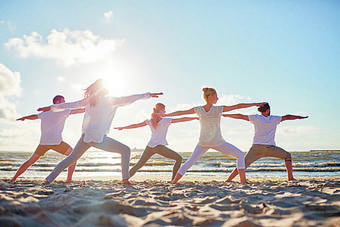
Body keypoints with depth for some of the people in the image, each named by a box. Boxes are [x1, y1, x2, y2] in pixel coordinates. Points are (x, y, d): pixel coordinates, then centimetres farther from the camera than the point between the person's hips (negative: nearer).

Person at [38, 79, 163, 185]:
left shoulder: (89, 100, 11)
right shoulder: (110, 100, -3)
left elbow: (71, 105, 16)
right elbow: (128, 99, -3)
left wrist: (52, 107, 27)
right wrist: (148, 95, 2)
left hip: (85, 136, 6)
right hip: (99, 138, -6)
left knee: (71, 158, 22)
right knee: (125, 150, 3)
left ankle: (49, 179, 22)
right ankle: (125, 179, -2)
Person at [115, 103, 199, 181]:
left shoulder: (150, 121, 13)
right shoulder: (166, 120, 2)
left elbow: (135, 125, 17)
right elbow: (182, 119, 4)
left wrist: (122, 128, 28)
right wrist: (195, 118, 12)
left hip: (149, 147, 5)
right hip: (159, 146, -5)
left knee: (138, 165, 16)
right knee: (178, 158, 5)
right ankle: (173, 179, -1)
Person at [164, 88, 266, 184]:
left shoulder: (198, 110, -4)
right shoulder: (219, 109, -13)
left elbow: (180, 112, 5)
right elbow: (238, 106, -10)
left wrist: (165, 115, 18)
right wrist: (255, 104, -3)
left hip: (203, 143, 3)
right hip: (217, 142, -3)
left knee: (189, 162, 16)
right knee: (240, 155, 10)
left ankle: (173, 182, 13)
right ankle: (243, 180, 4)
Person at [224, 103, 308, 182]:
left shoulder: (256, 118, 9)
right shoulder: (275, 119, 10)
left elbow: (240, 116, 7)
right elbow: (287, 117, 16)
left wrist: (225, 115, 12)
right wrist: (299, 117, 30)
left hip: (256, 147, 1)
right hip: (270, 148, -1)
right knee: (287, 156, 19)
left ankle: (228, 180, -4)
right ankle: (290, 178, 12)